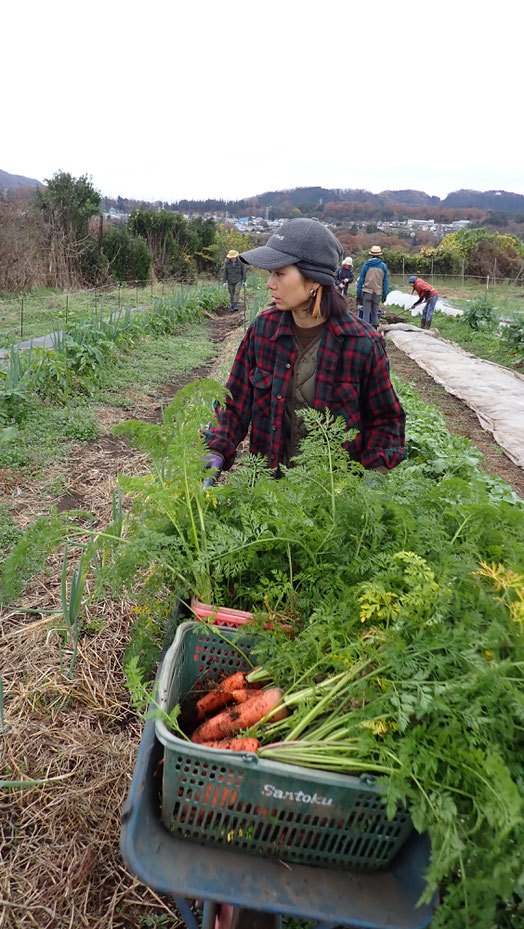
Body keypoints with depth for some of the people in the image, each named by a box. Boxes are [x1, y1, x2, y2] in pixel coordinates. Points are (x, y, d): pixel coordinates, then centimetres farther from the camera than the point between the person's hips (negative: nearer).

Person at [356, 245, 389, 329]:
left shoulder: (366, 265, -2)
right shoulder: (384, 266, 3)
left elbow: (361, 280, -1)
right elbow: (385, 282, 5)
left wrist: (358, 294, 3)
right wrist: (384, 295, 11)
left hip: (367, 292, -2)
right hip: (378, 293, 2)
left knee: (366, 313, -1)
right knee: (375, 313, 12)